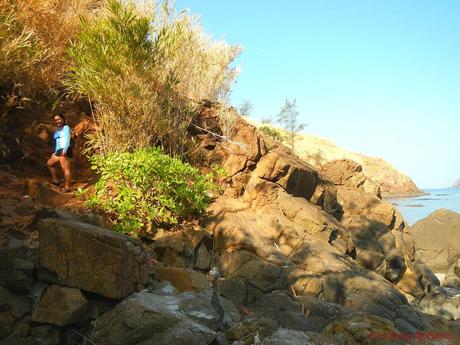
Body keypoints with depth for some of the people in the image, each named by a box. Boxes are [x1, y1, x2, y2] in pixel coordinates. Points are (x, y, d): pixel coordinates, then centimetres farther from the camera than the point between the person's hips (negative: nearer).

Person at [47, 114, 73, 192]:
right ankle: (55, 180, 27)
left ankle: (67, 187, -15)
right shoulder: (57, 131, 24)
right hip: (59, 151, 11)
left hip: (65, 150, -11)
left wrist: (64, 150, -23)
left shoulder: (66, 128, -1)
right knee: (49, 163, 23)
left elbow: (67, 139, -13)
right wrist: (55, 152, 23)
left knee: (66, 169, -13)